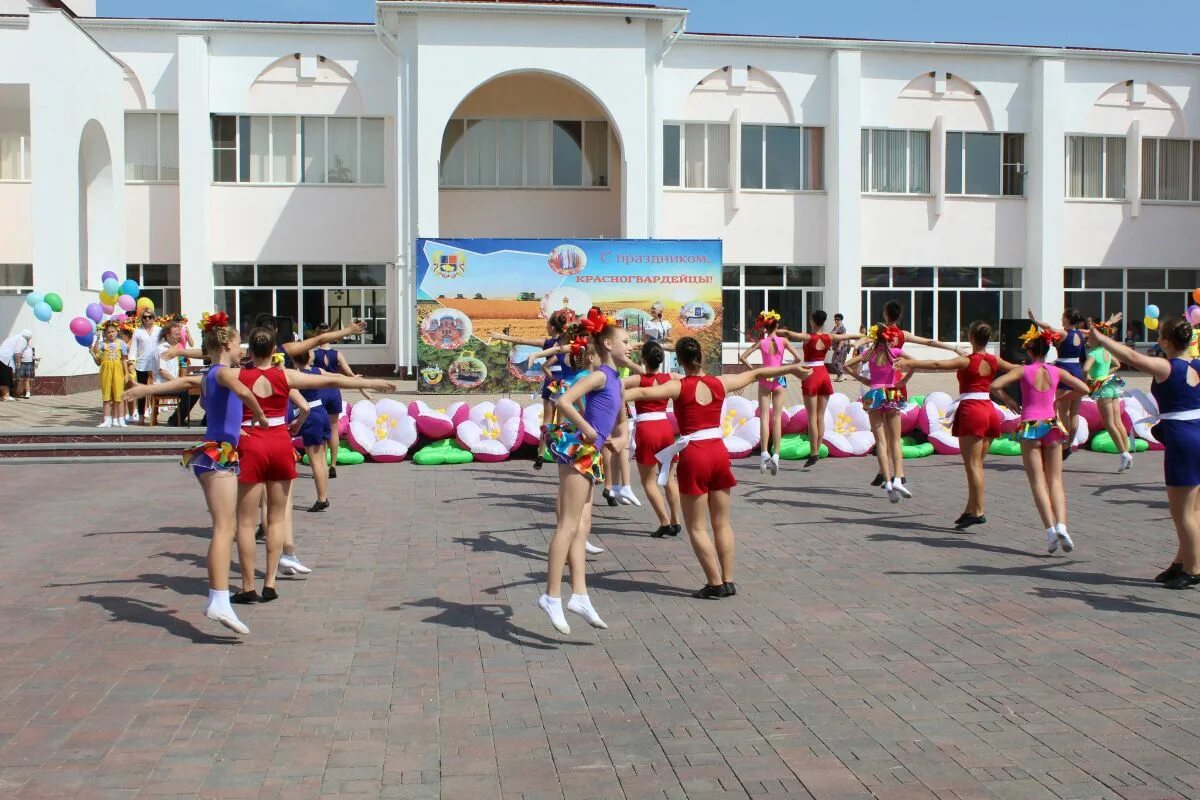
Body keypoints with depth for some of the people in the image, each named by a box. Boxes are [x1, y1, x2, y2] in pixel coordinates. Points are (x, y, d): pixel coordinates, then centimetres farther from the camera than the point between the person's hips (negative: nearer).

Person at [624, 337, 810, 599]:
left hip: (693, 455, -5)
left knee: (697, 527, 4)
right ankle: (728, 580, 16)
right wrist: (791, 368, 32)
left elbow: (646, 393, -23)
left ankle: (715, 583, 1)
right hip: (718, 451, 5)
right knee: (722, 523, 14)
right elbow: (756, 374, 19)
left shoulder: (679, 387, -8)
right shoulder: (720, 383, 5)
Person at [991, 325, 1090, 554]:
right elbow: (1084, 389, 3)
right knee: (1055, 481, 7)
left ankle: (1050, 528, -15)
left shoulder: (1023, 371, -4)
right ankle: (1061, 525, -12)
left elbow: (995, 385, -15)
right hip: (1052, 426, 2)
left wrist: (1008, 400, 2)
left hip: (1029, 428, -2)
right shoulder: (1057, 372, 2)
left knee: (1037, 481, 0)